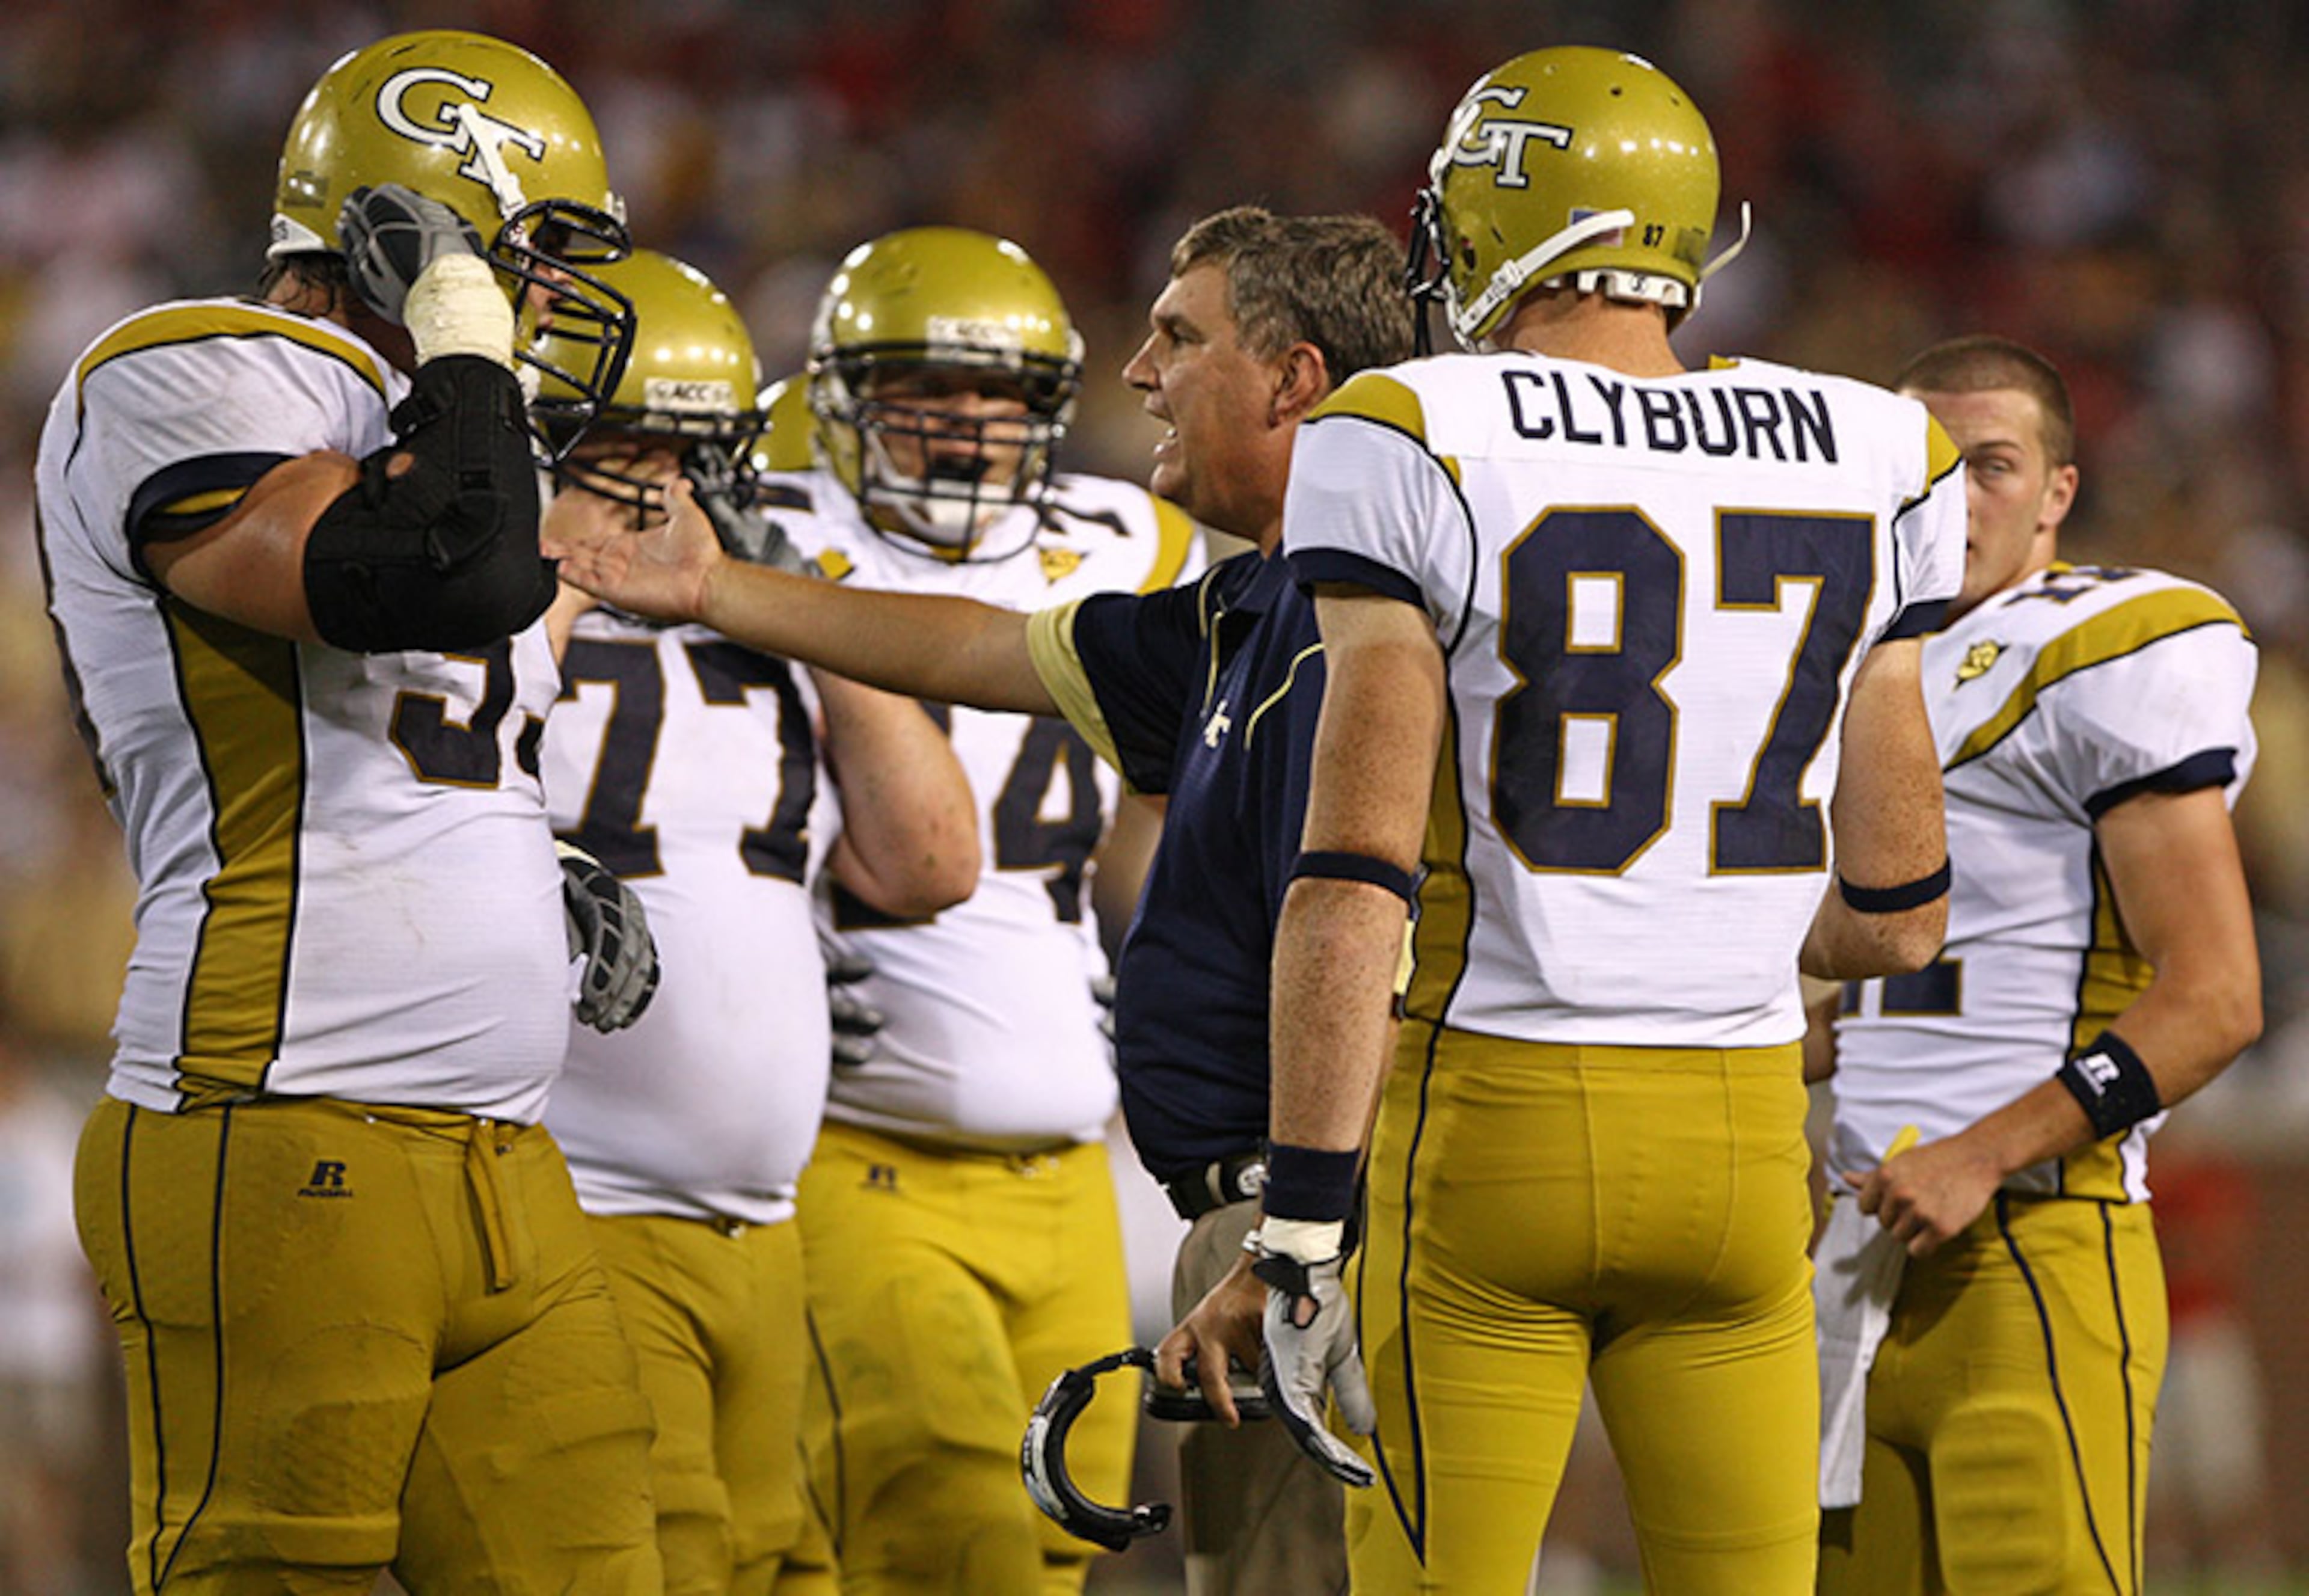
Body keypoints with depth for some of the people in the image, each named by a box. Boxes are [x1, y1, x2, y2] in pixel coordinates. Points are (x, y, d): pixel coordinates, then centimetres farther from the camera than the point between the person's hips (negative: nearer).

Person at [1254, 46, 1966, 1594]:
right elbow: (1895, 919, 10)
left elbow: (1356, 879, -14)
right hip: (1744, 1140, 4)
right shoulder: (1865, 472, 5)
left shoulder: (1425, 450, -9)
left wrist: (1302, 1234, -12)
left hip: (1491, 1133, -4)